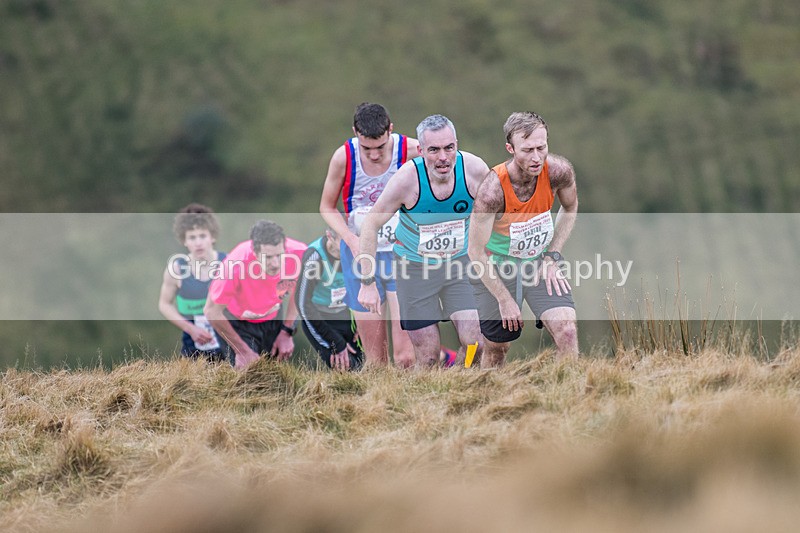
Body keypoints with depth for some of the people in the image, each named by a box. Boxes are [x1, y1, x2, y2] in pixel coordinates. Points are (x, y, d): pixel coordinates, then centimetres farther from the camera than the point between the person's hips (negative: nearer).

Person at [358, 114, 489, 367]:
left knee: (474, 344, -10)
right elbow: (371, 225, -12)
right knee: (428, 356, -3)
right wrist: (367, 283, -13)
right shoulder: (407, 178, -23)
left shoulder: (474, 169, -17)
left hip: (460, 262, 2)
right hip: (414, 268, -2)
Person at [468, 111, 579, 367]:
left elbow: (570, 208, 4)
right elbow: (476, 251, -21)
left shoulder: (558, 171, -20)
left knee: (567, 330, -17)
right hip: (496, 265, -3)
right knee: (496, 347, 9)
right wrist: (504, 299, -16)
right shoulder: (493, 190, -31)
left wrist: (552, 257, -4)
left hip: (540, 262, 3)